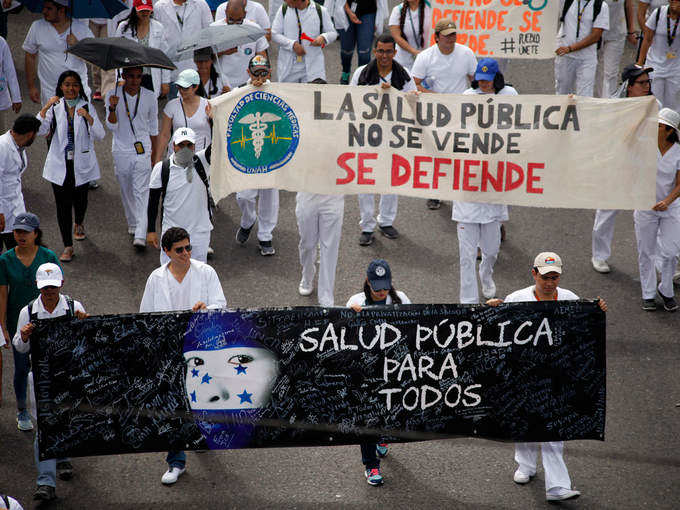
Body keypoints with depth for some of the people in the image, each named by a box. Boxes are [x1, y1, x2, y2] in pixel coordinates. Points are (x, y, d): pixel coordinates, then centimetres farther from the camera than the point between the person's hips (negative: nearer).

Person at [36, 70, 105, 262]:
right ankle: (68, 246, 5)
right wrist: (46, 108, -22)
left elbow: (99, 135, -7)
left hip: (82, 163, 0)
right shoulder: (55, 107, 0)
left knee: (80, 199, 12)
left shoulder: (87, 107, -1)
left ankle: (79, 223, 48)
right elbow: (40, 131, -11)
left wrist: (88, 117, -23)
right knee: (62, 203, -2)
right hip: (60, 164, 0)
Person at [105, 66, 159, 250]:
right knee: (126, 191, 13)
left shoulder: (150, 97, -1)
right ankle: (132, 224, 34)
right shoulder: (113, 95, -4)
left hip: (143, 151, -1)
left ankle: (140, 235, -16)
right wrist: (112, 108, -27)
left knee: (141, 192, -9)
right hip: (121, 151, 1)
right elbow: (112, 127, -9)